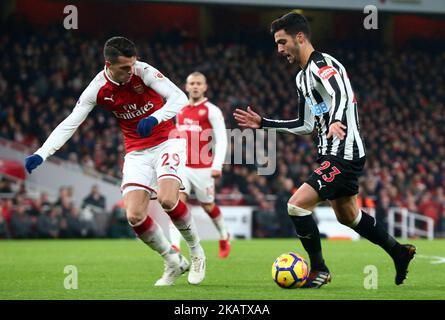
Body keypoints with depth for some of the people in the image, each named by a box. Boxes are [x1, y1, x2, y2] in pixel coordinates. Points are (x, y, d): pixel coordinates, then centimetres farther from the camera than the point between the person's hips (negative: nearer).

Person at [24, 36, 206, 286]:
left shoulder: (144, 71, -16)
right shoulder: (98, 89, -10)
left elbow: (180, 98, -21)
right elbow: (70, 123, -9)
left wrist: (154, 118, -39)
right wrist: (41, 154, -20)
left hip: (166, 141, -3)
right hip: (136, 151, 3)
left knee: (167, 199, -27)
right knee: (135, 216, -12)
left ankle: (197, 253, -2)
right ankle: (174, 262, 11)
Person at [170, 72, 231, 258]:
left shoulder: (211, 111, -5)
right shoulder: (180, 111, 13)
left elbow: (222, 140, -10)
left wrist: (217, 165, -19)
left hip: (203, 169, -4)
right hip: (182, 167, 4)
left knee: (208, 206, 10)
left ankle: (224, 238, 37)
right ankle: (174, 246, -24)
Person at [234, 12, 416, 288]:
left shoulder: (322, 64, -14)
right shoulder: (303, 77, 16)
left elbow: (341, 94, -34)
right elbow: (306, 126, 21)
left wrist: (337, 121, -52)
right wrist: (262, 123, 19)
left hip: (344, 156, -11)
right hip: (332, 154, 11)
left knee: (297, 205, -16)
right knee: (347, 216, 22)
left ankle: (319, 270, -3)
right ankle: (399, 252, 38)